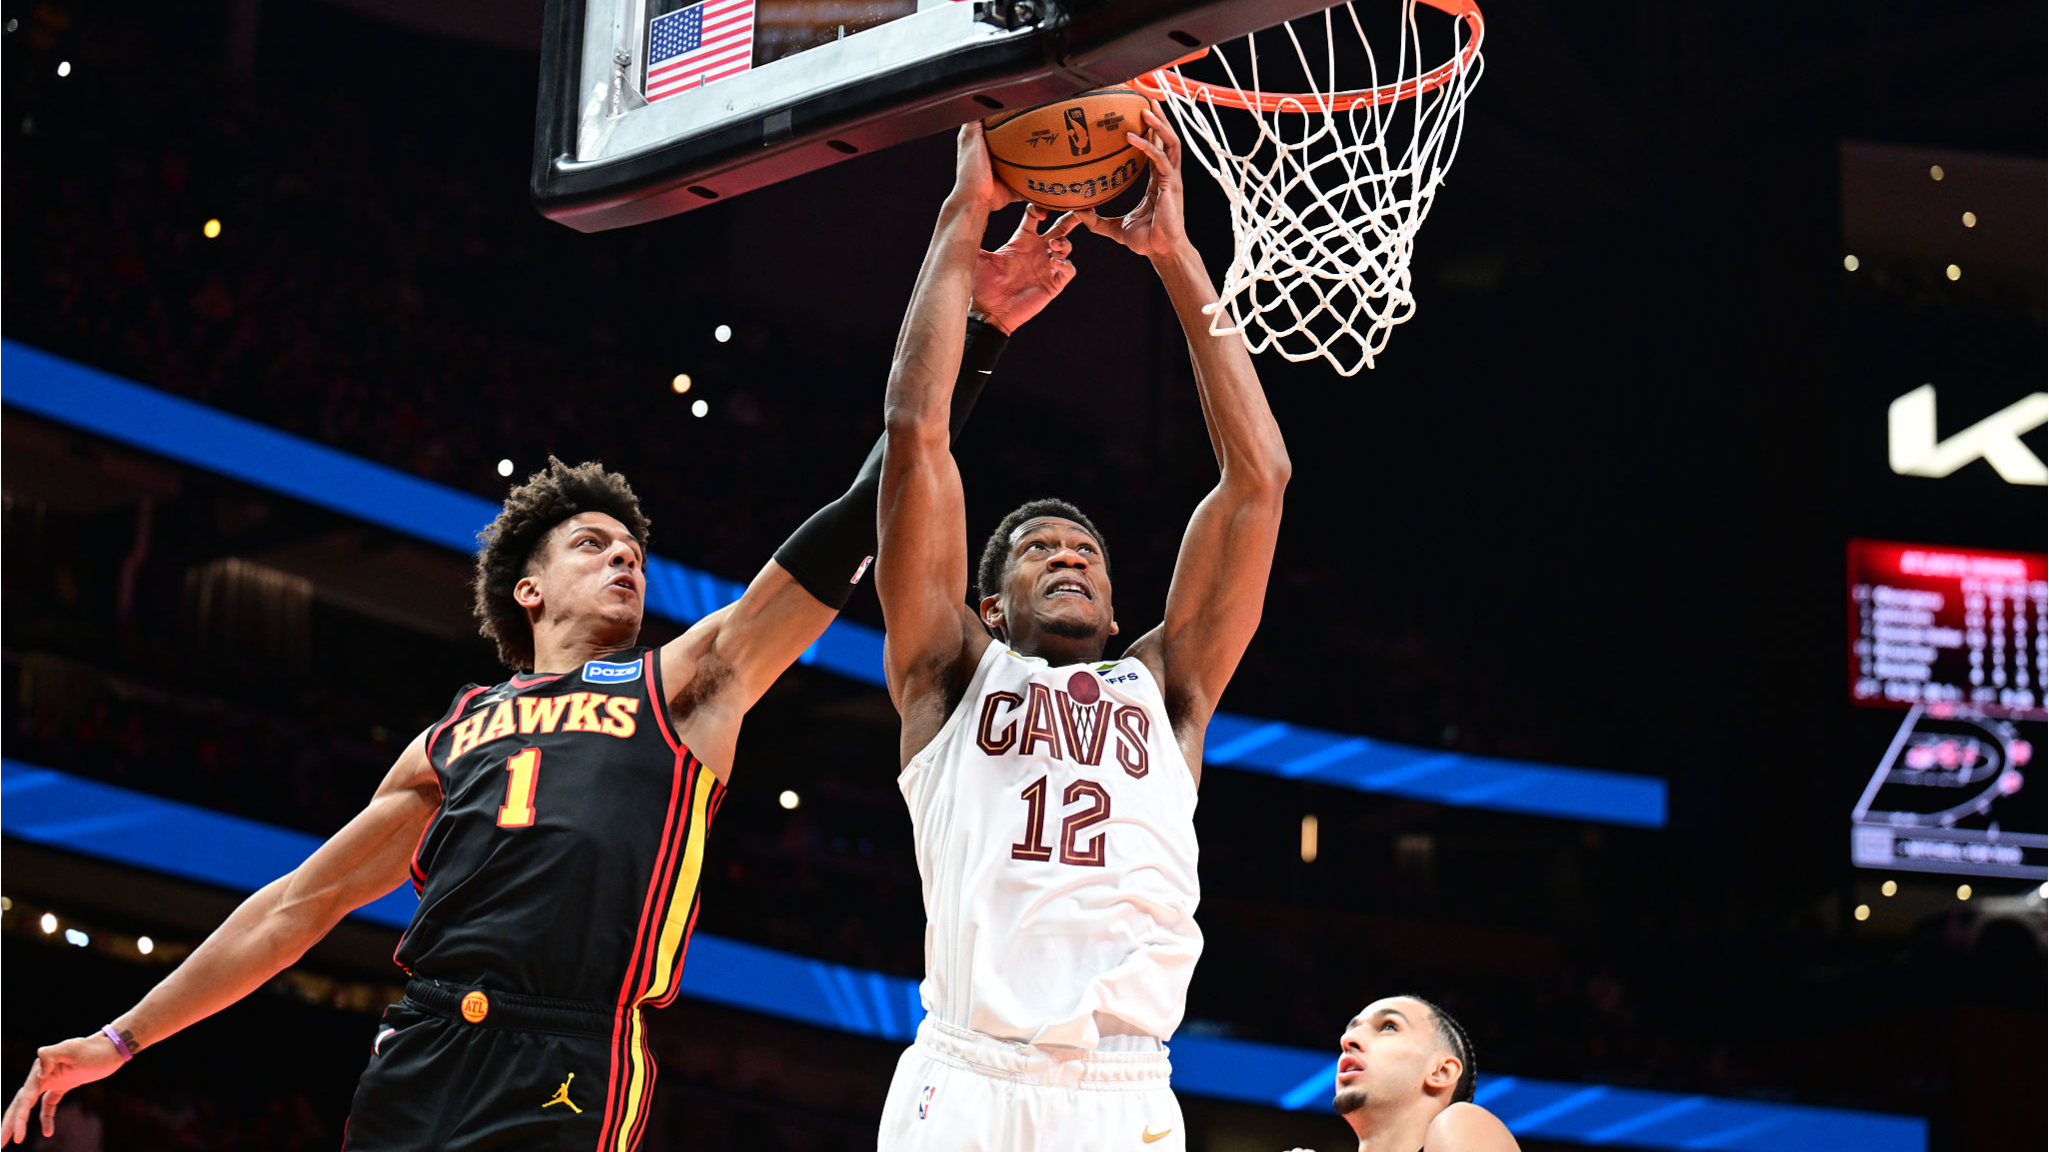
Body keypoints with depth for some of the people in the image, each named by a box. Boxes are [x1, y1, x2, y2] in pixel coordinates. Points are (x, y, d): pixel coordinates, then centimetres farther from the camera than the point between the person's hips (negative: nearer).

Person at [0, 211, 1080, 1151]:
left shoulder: (686, 685, 16)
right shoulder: (456, 733, 24)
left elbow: (855, 527, 9)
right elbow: (303, 900, 26)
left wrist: (975, 324, 4)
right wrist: (121, 1039, 23)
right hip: (413, 1061, 3)